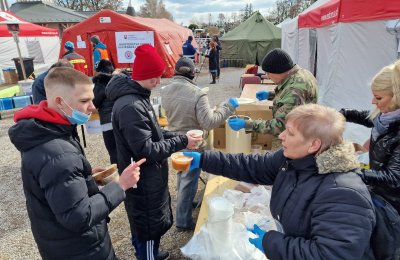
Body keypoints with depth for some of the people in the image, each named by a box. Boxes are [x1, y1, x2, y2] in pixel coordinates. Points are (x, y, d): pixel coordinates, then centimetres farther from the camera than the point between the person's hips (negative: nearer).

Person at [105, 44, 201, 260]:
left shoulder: (136, 97, 5)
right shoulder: (130, 107, -29)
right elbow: (146, 150, -28)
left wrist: (176, 136, 0)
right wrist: (181, 142, -20)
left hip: (146, 177, 10)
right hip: (143, 180, -10)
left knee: (142, 224, 28)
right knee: (149, 226, 10)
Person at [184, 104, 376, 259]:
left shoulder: (342, 195, -31)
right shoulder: (291, 159, -7)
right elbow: (252, 166, 0)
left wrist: (269, 242, -27)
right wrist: (203, 160, -2)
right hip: (291, 241, 6)